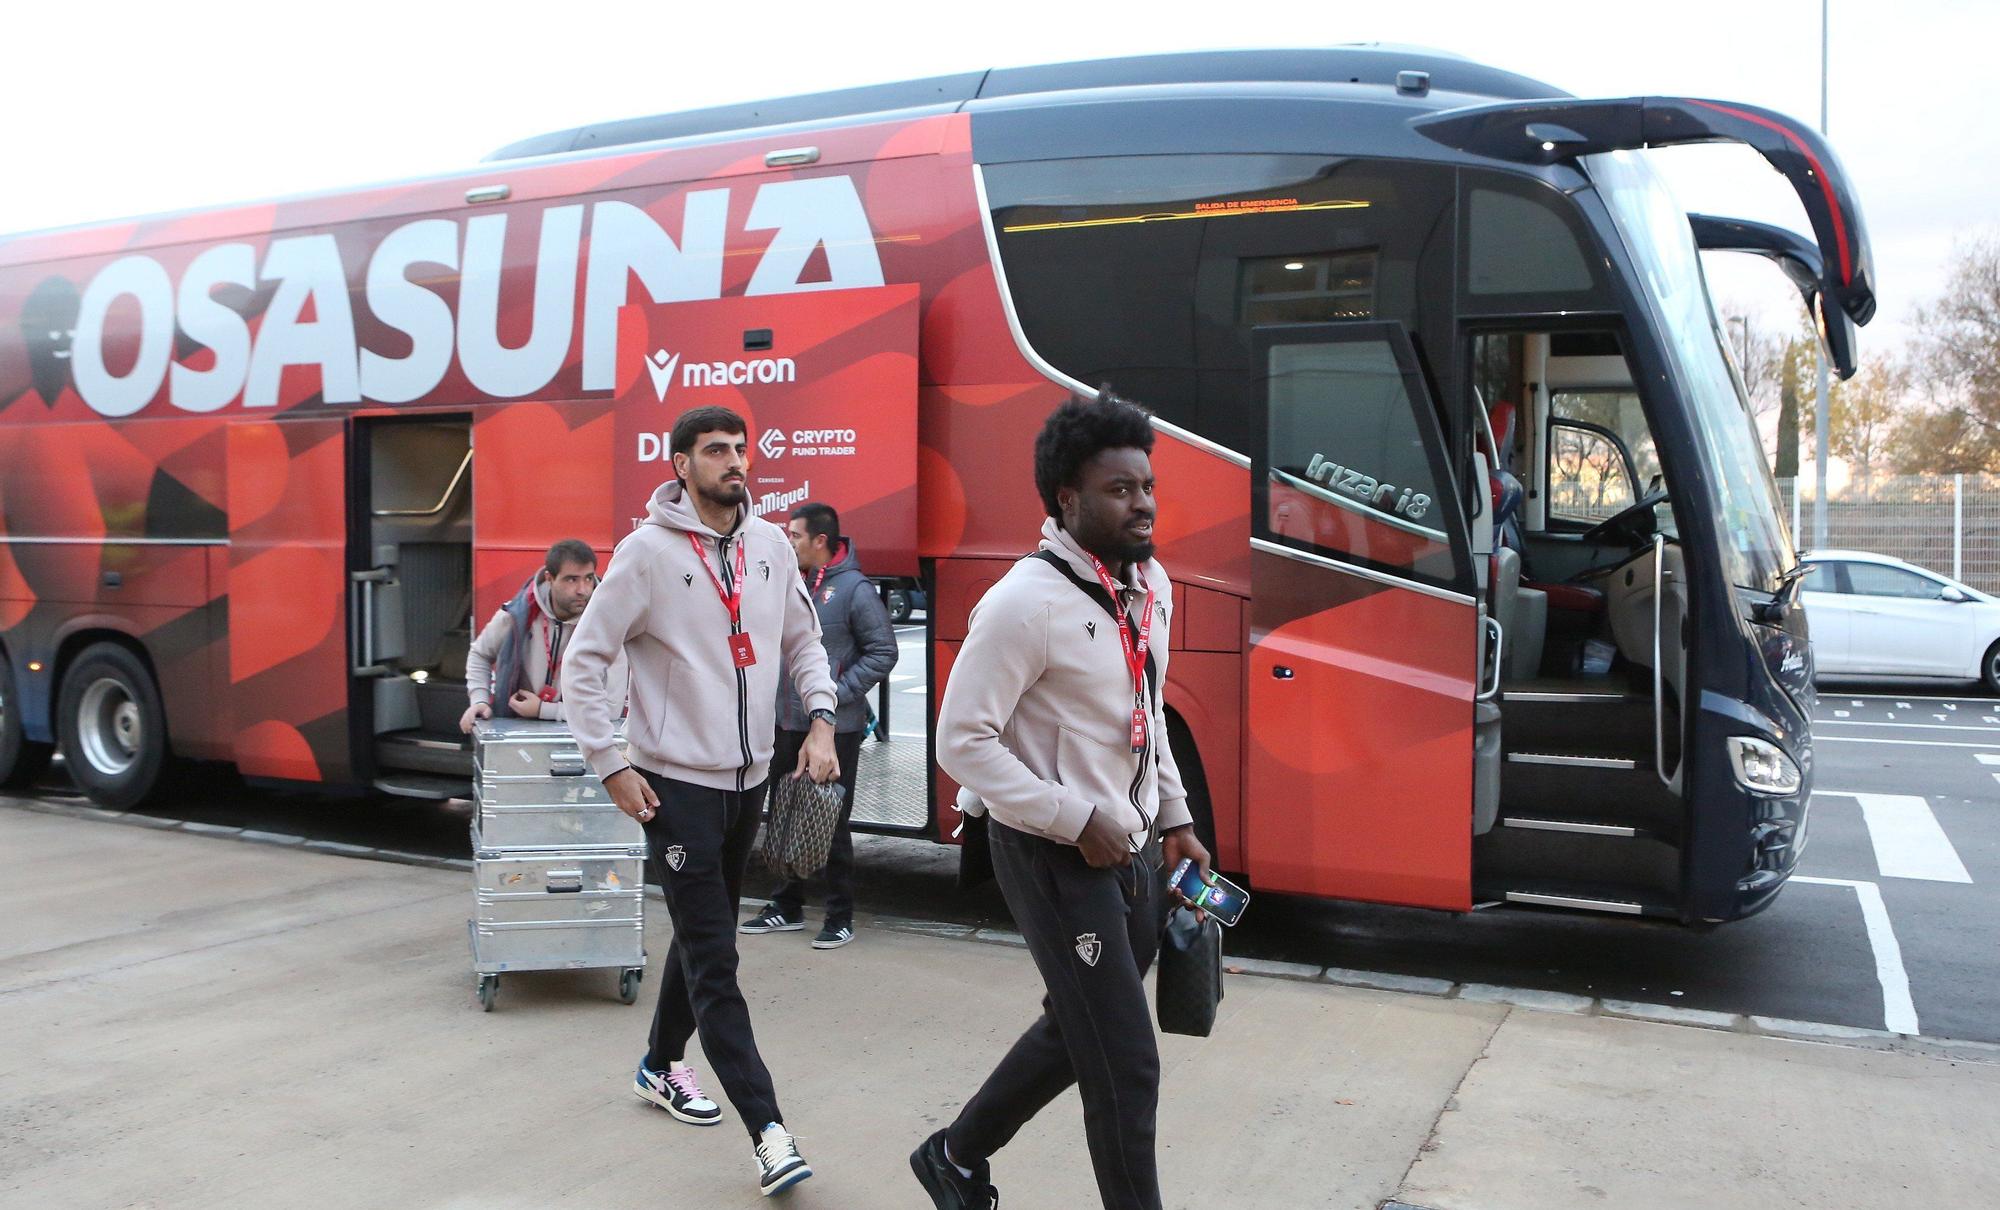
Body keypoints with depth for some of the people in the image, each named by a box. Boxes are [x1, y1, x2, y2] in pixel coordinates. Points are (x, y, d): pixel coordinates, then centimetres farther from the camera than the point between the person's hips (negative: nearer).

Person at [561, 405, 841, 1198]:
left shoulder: (771, 545, 4)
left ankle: (662, 1065, 40)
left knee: (702, 936, 20)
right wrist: (612, 766, -13)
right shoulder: (647, 551, -11)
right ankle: (767, 1127, -3)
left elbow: (804, 641, 15)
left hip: (749, 778, 6)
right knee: (713, 958, -6)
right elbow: (584, 661, -9)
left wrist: (820, 720, 0)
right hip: (677, 782, -6)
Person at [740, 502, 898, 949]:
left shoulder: (854, 588, -10)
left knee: (832, 823, 1)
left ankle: (840, 918, 13)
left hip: (836, 727, -7)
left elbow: (883, 652, -9)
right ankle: (787, 908, 29)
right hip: (787, 724, 7)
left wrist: (838, 692, -15)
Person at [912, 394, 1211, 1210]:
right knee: (1126, 1067, -2)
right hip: (1057, 860, -9)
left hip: (1134, 853, 9)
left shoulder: (1152, 583, 6)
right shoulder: (1027, 601, -20)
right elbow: (962, 743, -20)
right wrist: (1078, 822, -21)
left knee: (1074, 1031, 23)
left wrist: (1173, 818, 16)